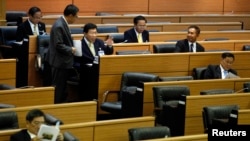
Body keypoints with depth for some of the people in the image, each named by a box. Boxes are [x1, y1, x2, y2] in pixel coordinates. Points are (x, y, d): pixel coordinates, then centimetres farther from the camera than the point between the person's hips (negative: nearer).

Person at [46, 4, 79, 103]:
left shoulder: (63, 23, 8)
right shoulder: (59, 26, -23)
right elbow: (58, 45, -24)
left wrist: (72, 47, 4)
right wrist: (71, 50, -14)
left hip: (63, 61, 10)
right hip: (60, 61, -10)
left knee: (62, 87, 16)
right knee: (58, 87, -1)